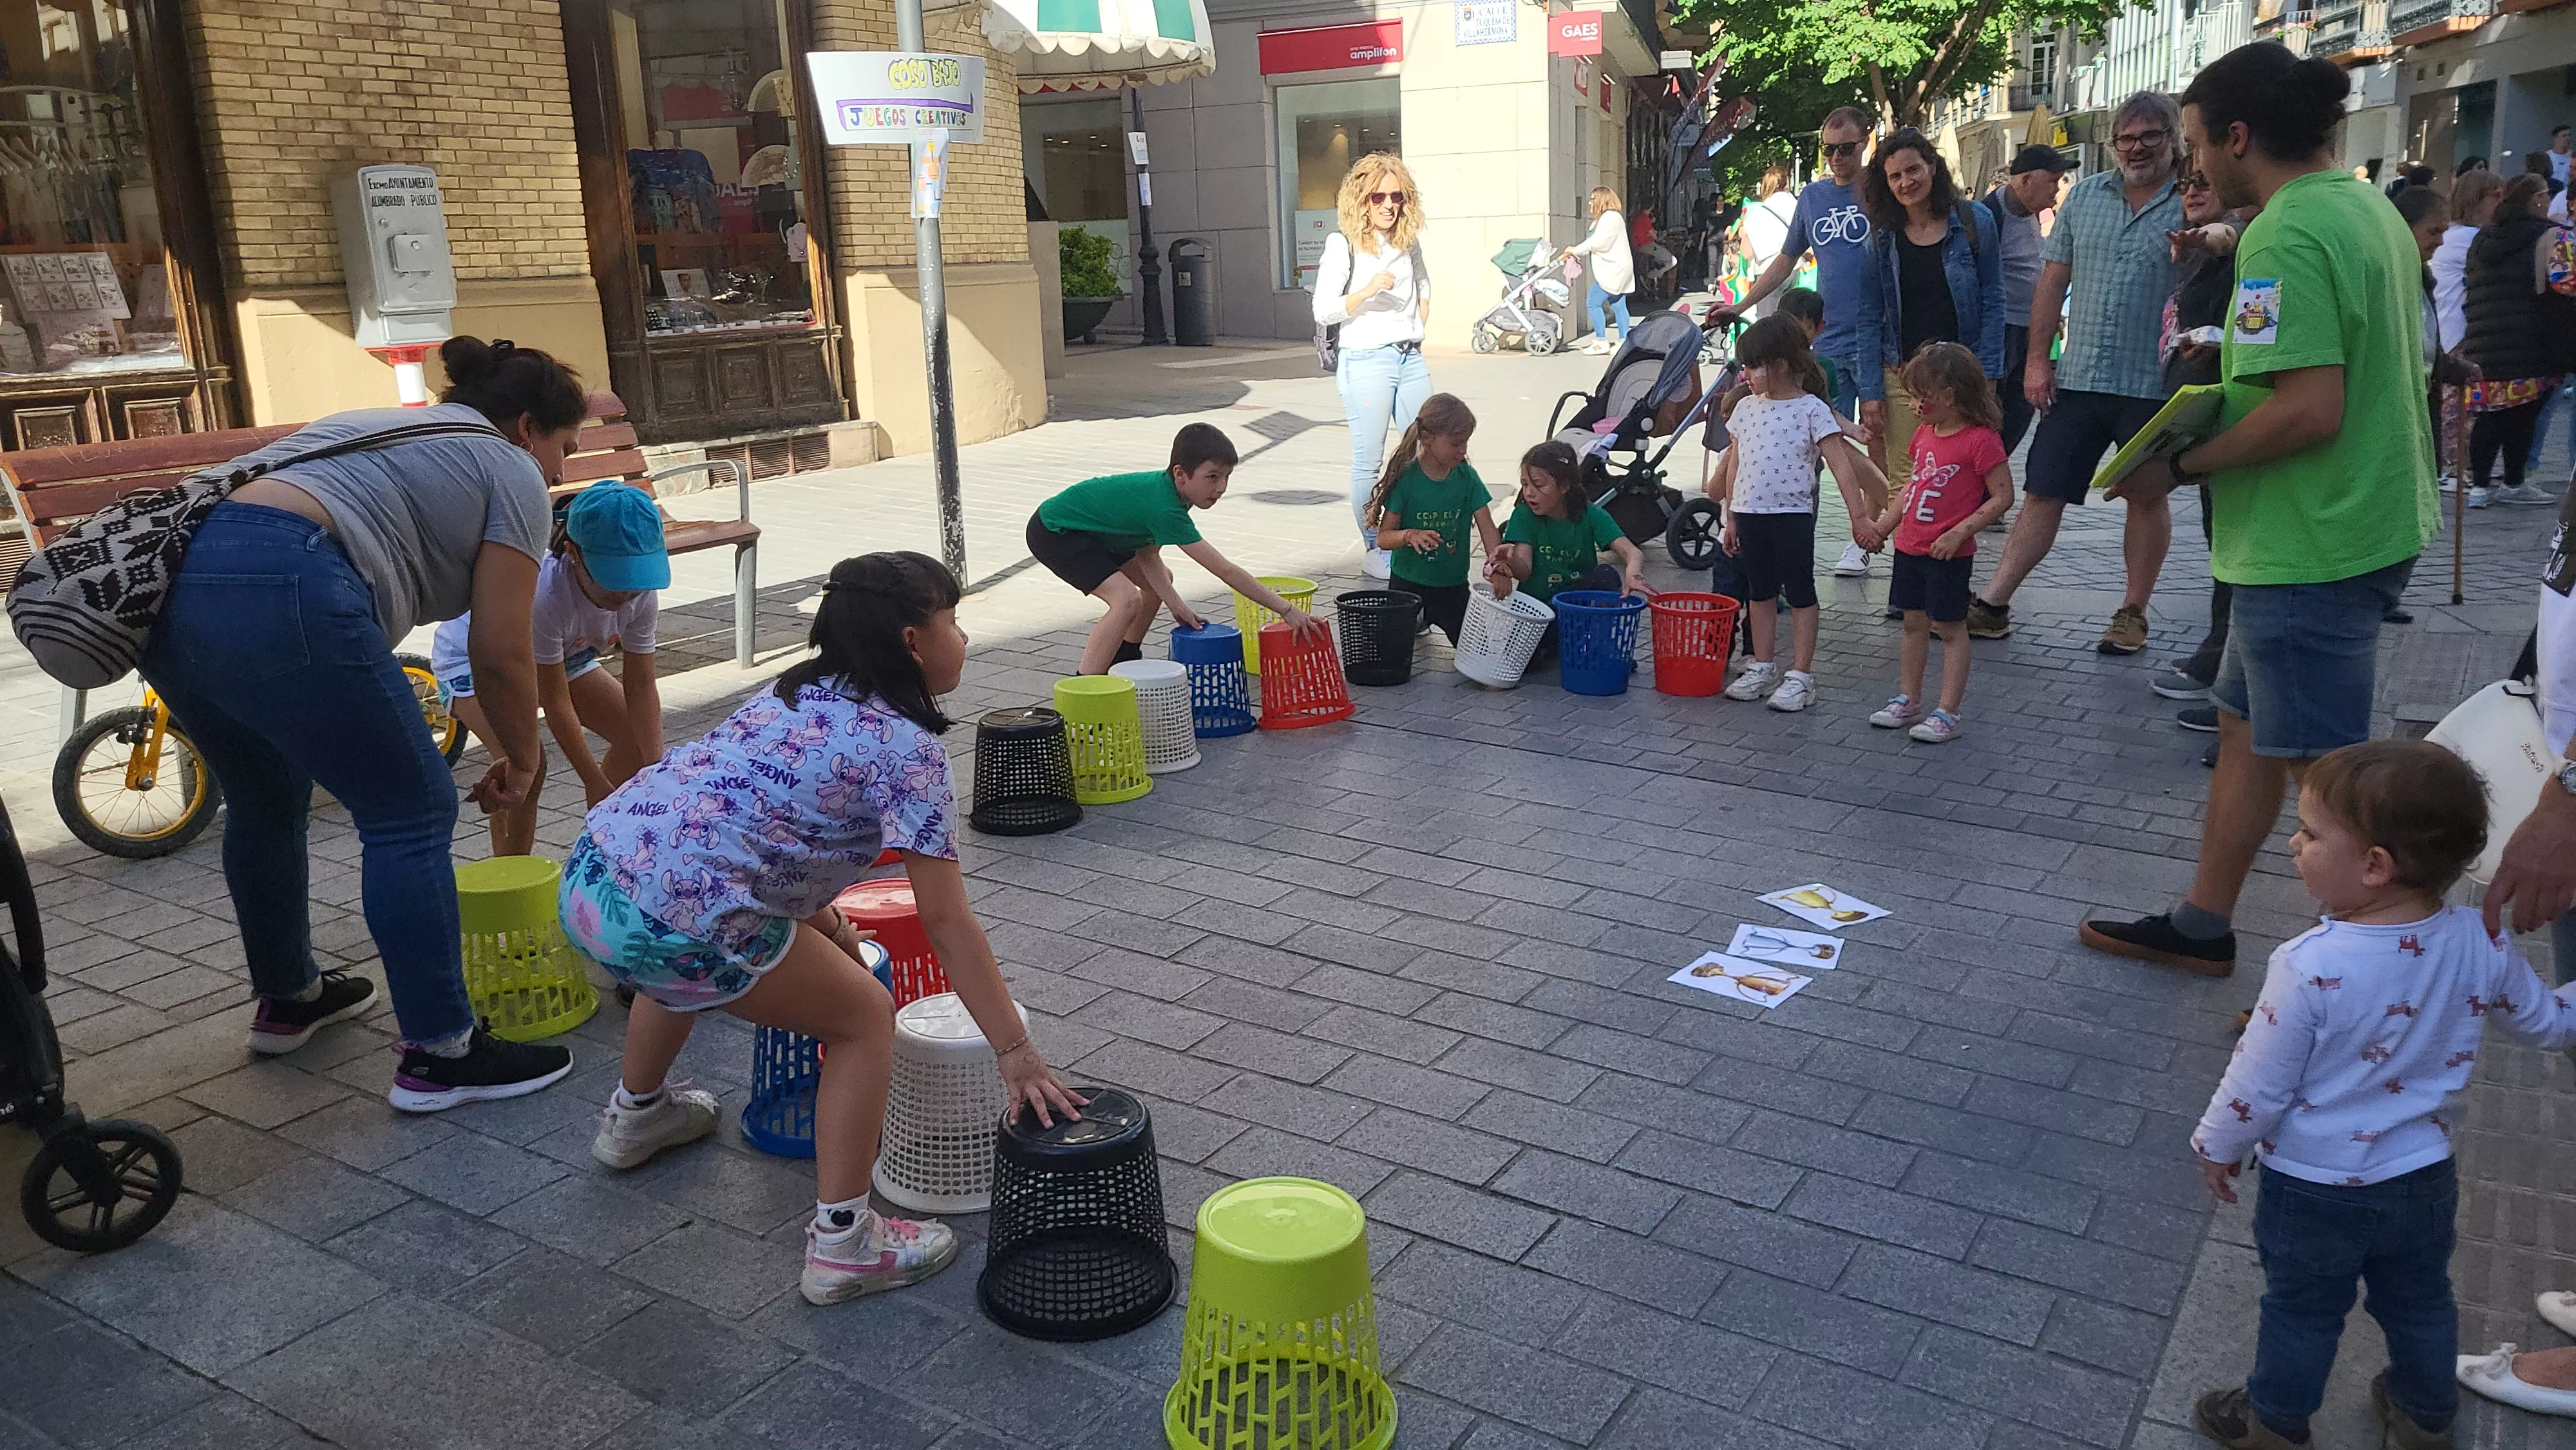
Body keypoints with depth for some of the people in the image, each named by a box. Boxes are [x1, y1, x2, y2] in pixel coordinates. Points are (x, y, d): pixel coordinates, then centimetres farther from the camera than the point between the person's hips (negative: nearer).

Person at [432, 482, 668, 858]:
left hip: (561, 654, 7)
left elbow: (640, 685, -18)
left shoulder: (641, 590, -26)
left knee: (638, 733, -3)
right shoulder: (541, 592, -42)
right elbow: (556, 702, -32)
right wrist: (594, 781, -26)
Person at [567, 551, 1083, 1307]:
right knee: (865, 1018, 9)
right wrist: (1017, 1054, -5)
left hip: (588, 875, 9)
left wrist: (818, 915, 30)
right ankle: (843, 1244, 11)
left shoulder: (794, 693, 19)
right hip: (674, 922, -9)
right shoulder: (908, 749, -6)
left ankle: (636, 1115, 63)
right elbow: (946, 919, -8)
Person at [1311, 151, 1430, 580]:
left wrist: (1419, 330, 17)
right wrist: (1368, 291, -24)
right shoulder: (1342, 244, -6)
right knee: (1368, 463, -2)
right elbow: (1323, 311, -11)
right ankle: (1373, 552, 6)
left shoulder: (1409, 240, 11)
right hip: (1366, 361, -6)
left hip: (1411, 358, 6)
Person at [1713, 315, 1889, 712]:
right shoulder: (1746, 408, 9)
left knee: (1800, 593, 3)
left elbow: (1841, 464, -10)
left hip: (1792, 515, -5)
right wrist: (1731, 518, 13)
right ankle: (1762, 669, 23)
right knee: (1759, 593, 13)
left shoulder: (1812, 409, -7)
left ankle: (1801, 676, 8)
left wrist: (1860, 516, -15)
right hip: (1749, 514, 5)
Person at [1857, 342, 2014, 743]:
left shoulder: (1981, 440, -17)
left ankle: (1948, 713, 6)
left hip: (1948, 555, -8)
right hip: (1909, 547, 8)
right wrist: (1884, 524, 16)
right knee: (1914, 623, 15)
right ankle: (1908, 700, 25)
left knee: (1950, 628, 1)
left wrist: (1958, 532, -22)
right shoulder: (1925, 432, 9)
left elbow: (2002, 496, -17)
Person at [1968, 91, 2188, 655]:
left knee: (2146, 498, 9)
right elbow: (2053, 280, 9)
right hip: (2077, 378, 3)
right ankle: (1992, 605, 9)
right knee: (2043, 493, 5)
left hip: (2151, 385, -3)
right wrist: (2037, 358, 5)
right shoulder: (2085, 196, 9)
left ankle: (2132, 612, 21)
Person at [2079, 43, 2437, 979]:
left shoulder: (2285, 238, -20)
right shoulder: (2368, 208, 12)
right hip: (2372, 519, 11)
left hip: (2313, 544, -11)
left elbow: (2311, 409, -28)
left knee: (2320, 771, -1)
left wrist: (2179, 469, -16)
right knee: (2245, 727, 18)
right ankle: (2201, 928, 30)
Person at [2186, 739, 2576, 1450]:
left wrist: (2218, 1145, -3)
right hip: (2425, 1177, 5)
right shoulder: (2481, 943, -17)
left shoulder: (2310, 967, -33)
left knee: (2303, 1311, 17)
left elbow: (2259, 1084, -21)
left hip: (2315, 1188, -5)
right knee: (2420, 1301, 28)